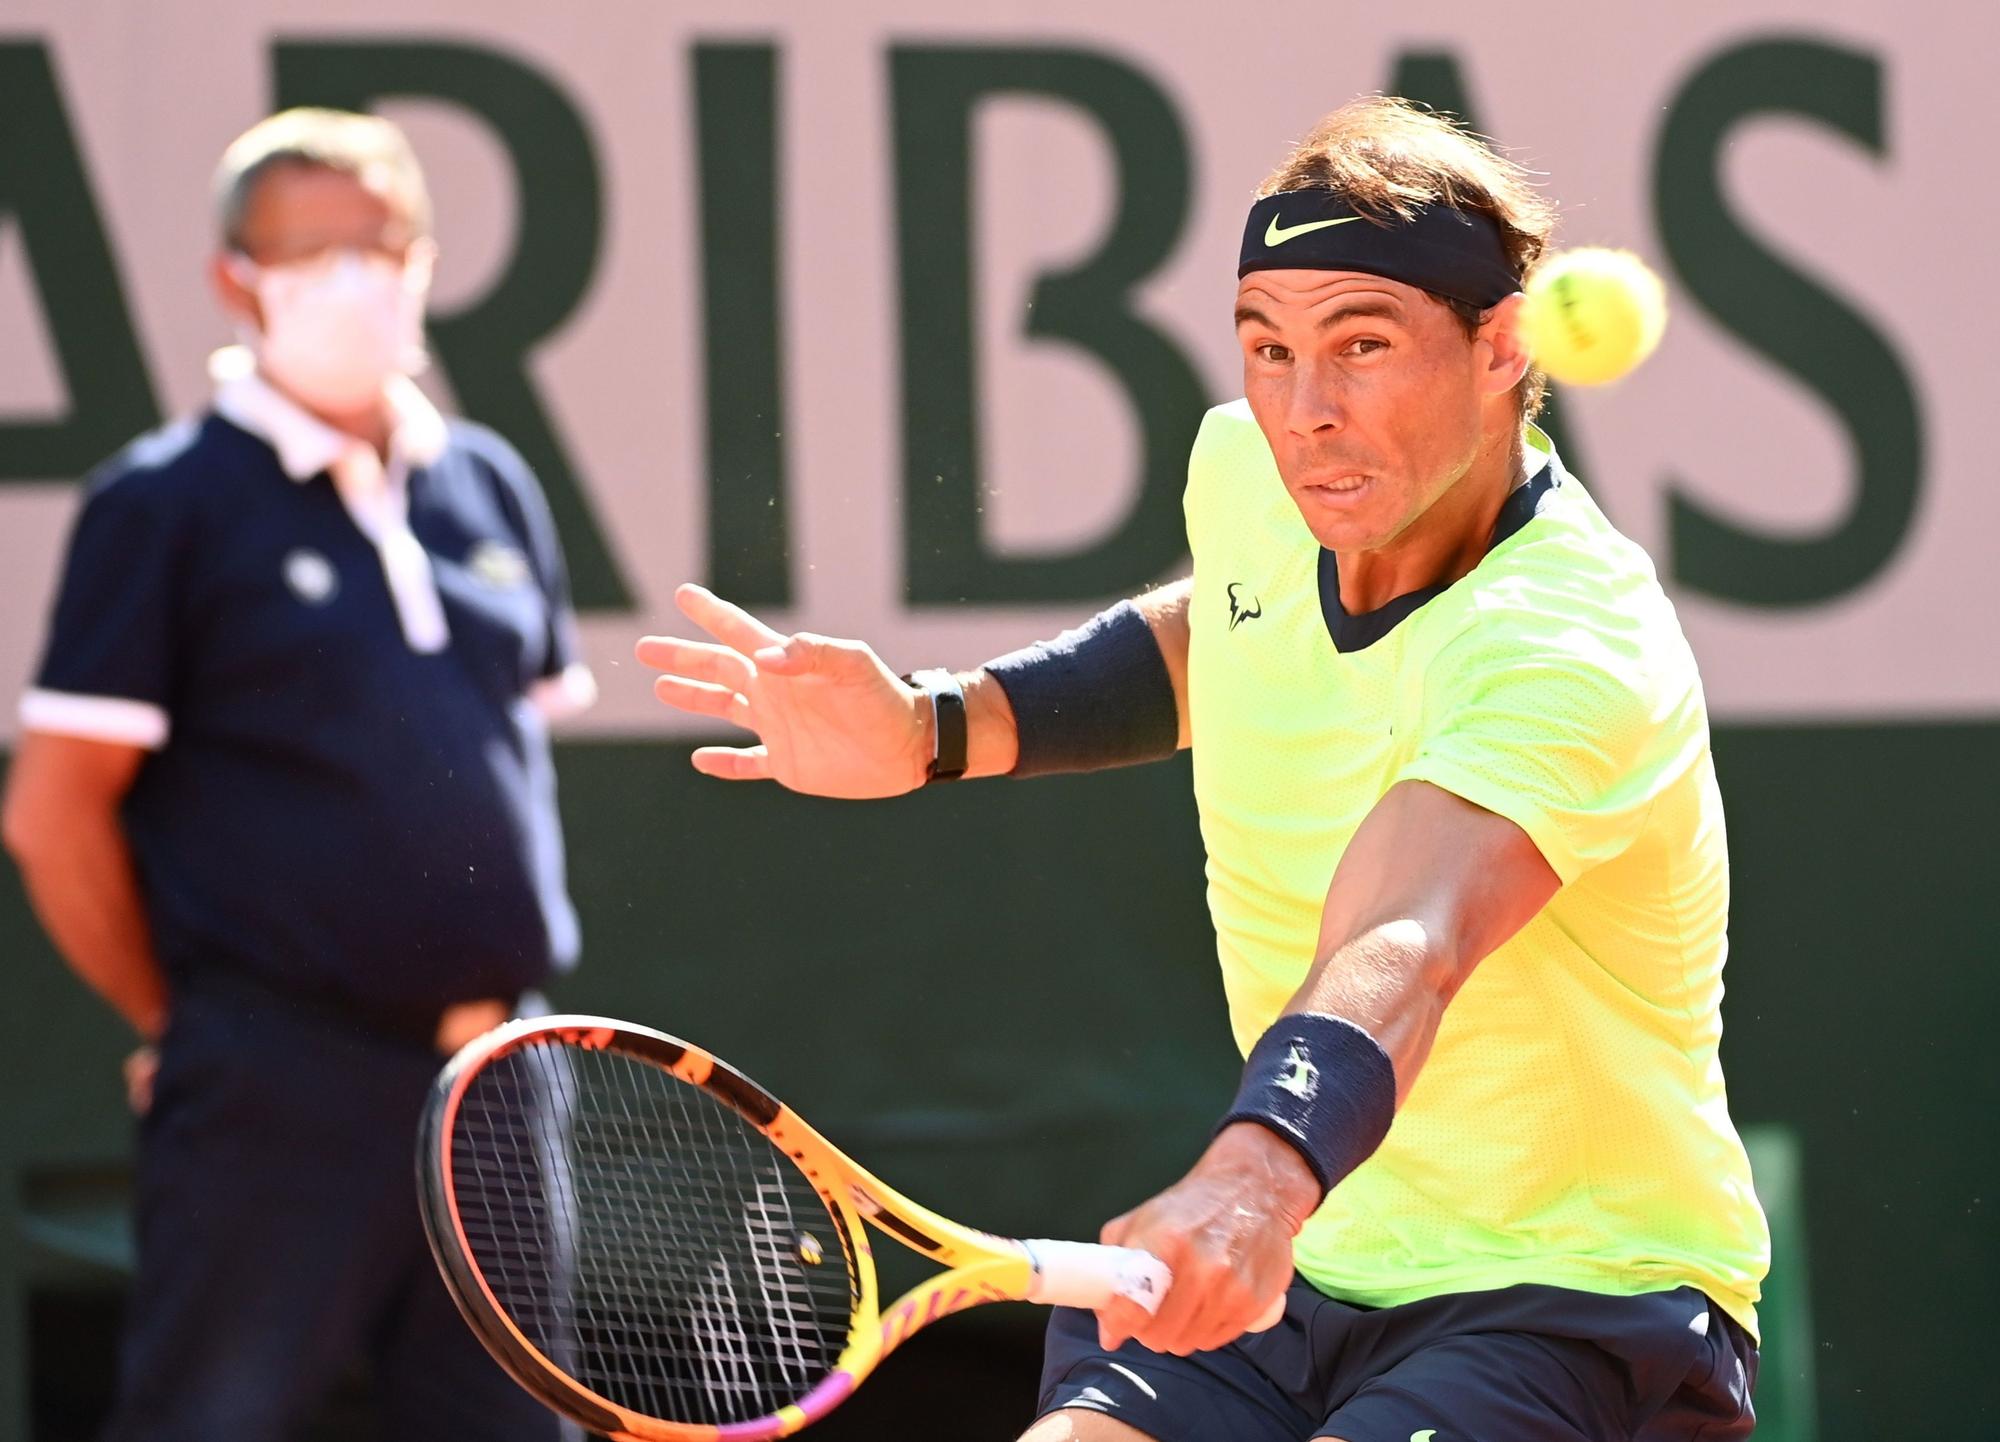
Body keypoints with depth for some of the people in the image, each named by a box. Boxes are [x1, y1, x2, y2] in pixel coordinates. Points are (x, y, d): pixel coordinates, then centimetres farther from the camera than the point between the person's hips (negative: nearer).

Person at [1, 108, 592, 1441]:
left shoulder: (490, 487, 12)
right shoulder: (167, 504, -5)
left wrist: (503, 996, 14)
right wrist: (174, 1021, -2)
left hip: (494, 1074, 6)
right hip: (279, 1089, -6)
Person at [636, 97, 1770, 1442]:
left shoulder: (1575, 655, -27)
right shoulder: (1248, 468, -2)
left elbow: (1396, 954, -46)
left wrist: (1264, 1170, -64)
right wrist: (932, 728, 12)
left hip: (1582, 1296, -7)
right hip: (1289, 1276, 7)